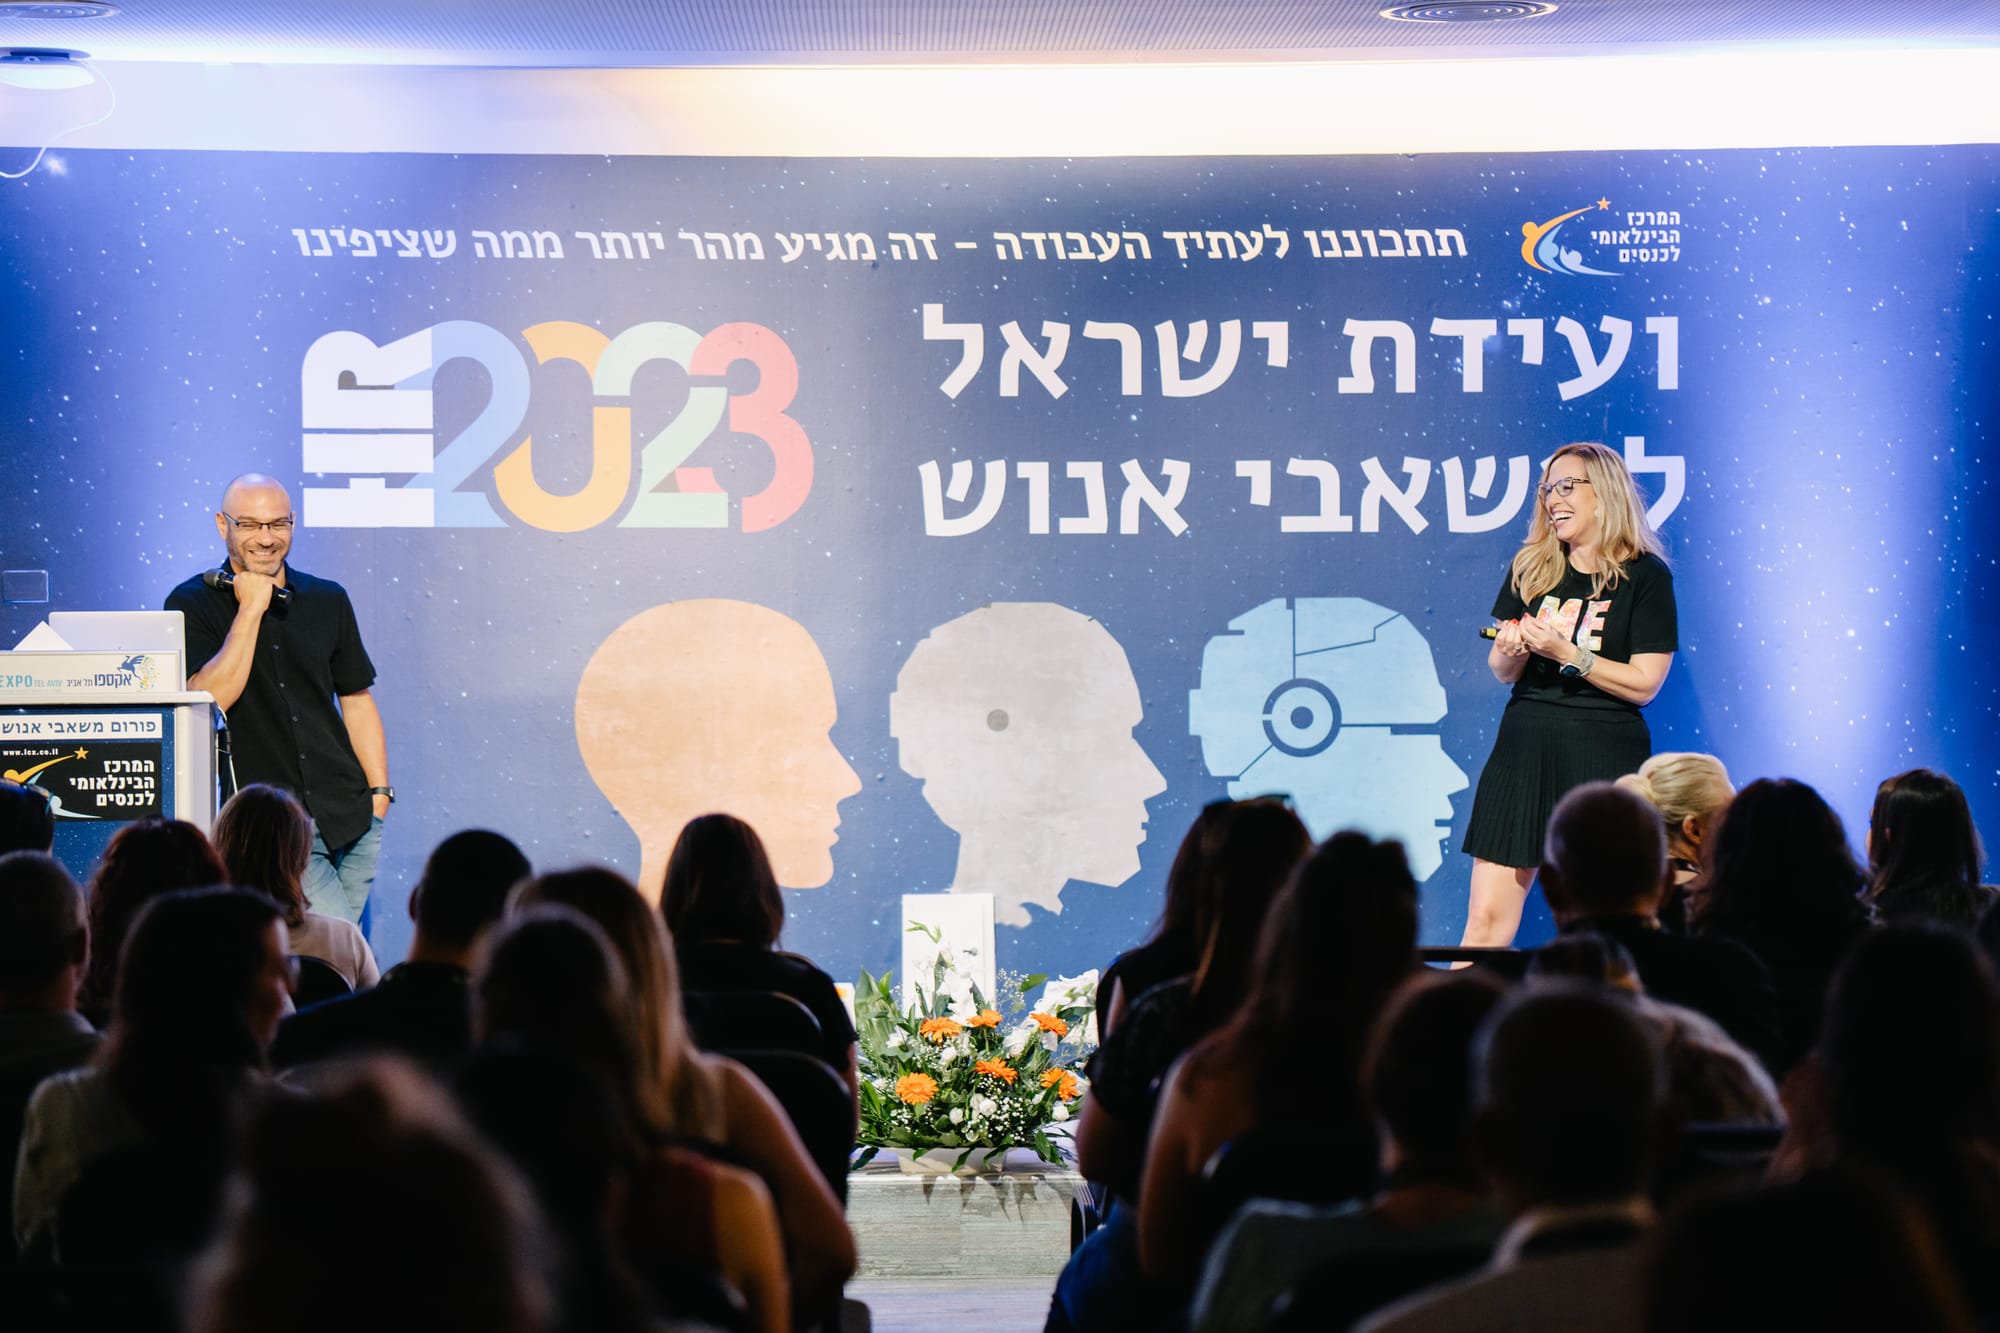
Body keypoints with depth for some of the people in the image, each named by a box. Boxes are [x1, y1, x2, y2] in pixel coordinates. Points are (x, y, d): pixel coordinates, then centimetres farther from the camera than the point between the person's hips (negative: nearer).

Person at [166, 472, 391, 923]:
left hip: (350, 816, 5)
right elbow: (209, 697, -14)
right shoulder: (193, 605, 0)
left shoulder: (328, 601, 13)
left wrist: (379, 790, 9)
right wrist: (250, 609, -13)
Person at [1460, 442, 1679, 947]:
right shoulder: (1530, 568, 10)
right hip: (1525, 747, 4)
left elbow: (1644, 683, -8)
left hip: (1605, 755, -3)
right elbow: (1502, 672, 12)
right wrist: (1511, 652, -10)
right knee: (1487, 919, -2)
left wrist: (1565, 651, -15)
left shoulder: (1646, 576, -2)